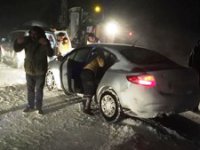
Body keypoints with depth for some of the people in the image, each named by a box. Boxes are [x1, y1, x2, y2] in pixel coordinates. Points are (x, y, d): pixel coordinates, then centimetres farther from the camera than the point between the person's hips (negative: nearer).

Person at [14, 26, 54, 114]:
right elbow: (17, 50, -5)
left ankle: (39, 107, 23)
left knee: (39, 90, 8)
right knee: (30, 89, 15)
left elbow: (50, 54, -23)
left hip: (40, 71, -2)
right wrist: (18, 42, -27)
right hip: (29, 70, 3)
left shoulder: (44, 42, -12)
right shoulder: (27, 40, -8)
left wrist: (46, 45, -41)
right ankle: (30, 106, 31)